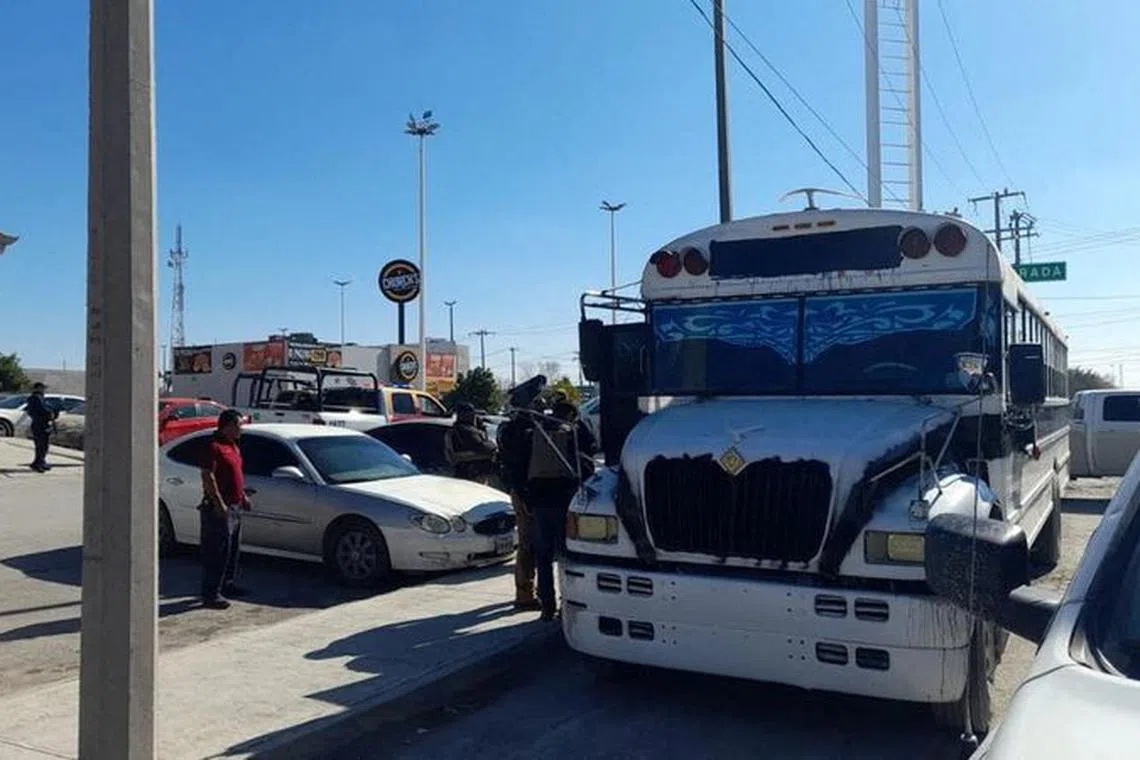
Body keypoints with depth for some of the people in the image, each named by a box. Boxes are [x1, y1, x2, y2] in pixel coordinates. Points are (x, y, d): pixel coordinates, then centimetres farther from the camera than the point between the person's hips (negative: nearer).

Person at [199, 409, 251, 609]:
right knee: (217, 552, -7)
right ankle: (211, 595, -3)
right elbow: (207, 476, -22)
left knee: (233, 549, 18)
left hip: (235, 507, 10)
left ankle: (228, 585, 31)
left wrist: (243, 495, 20)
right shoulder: (215, 446, -15)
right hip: (220, 508, -10)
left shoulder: (233, 446, 15)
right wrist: (219, 503, -25)